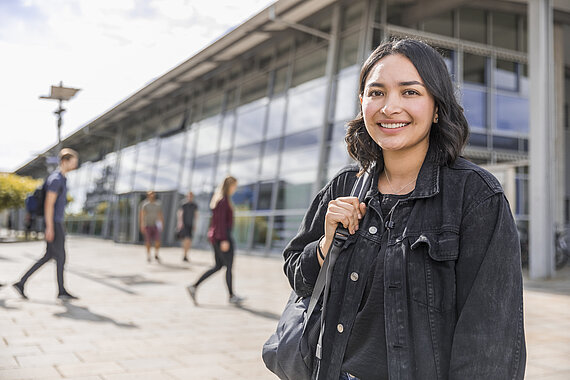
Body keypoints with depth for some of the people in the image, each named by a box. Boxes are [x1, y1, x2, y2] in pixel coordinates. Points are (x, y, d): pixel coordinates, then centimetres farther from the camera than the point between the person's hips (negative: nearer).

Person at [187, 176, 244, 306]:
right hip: (222, 236, -10)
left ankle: (194, 286, 7)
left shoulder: (217, 199, 14)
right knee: (229, 266, 3)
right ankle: (232, 296, 15)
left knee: (218, 266, 13)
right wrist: (224, 240, -23)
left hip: (214, 236, 10)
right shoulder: (224, 200, -16)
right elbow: (221, 221, -21)